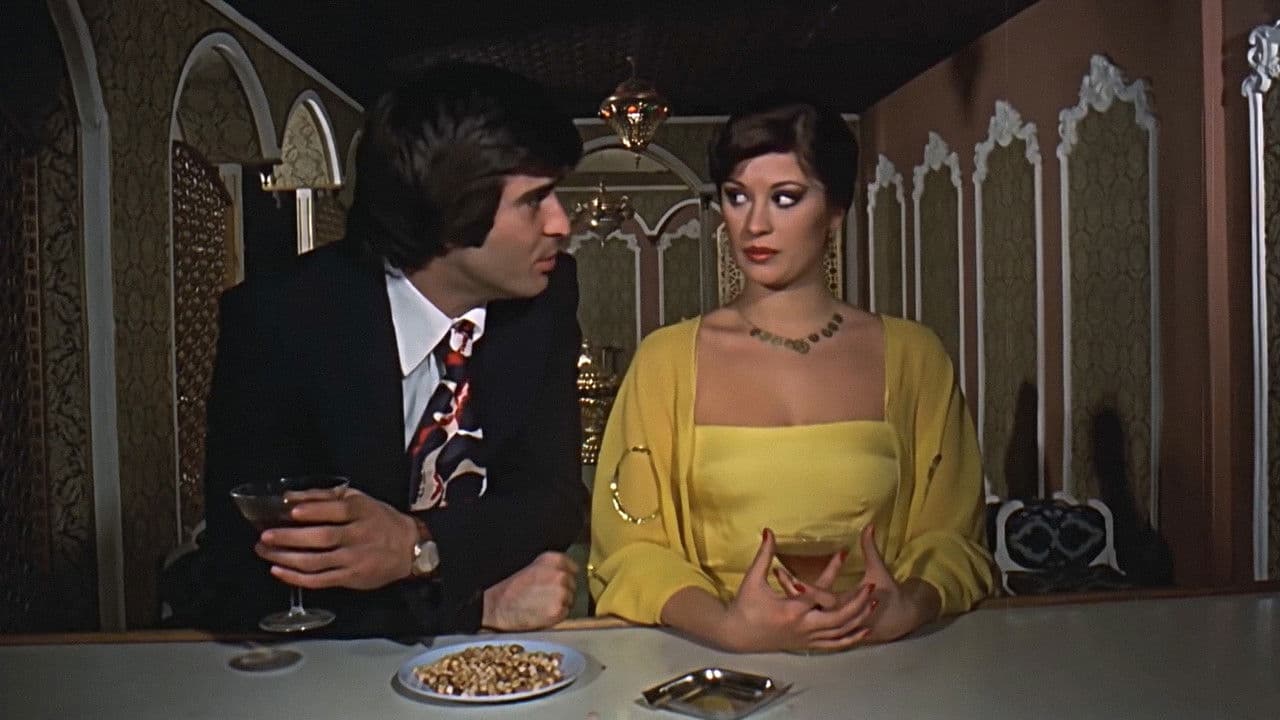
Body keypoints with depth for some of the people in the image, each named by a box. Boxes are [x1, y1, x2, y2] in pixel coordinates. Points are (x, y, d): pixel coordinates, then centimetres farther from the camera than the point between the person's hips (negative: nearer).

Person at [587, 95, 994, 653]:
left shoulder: (912, 356, 8)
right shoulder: (665, 359, 5)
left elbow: (950, 540, 9)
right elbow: (630, 548, 1)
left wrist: (905, 610, -13)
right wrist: (726, 625, -17)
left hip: (877, 669, 1)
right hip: (717, 665, -1)